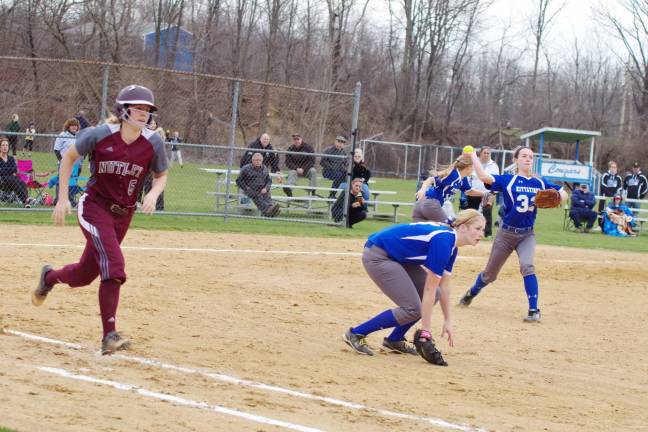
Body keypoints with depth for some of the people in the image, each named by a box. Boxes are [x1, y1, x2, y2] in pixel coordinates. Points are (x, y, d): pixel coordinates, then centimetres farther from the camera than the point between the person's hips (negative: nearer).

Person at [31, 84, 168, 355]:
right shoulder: (99, 135, -16)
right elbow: (69, 157, -1)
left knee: (84, 275, 11)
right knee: (114, 266, -23)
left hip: (123, 215, 4)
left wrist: (153, 194, -15)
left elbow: (161, 175, 7)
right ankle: (109, 336, -16)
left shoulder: (153, 143, -10)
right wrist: (62, 199, -4)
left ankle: (49, 277, 44)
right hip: (95, 208, -4)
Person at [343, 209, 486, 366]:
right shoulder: (443, 241, -25)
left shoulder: (451, 246, 3)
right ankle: (356, 334, -3)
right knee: (412, 309, -13)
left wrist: (447, 321, 14)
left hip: (396, 257, 10)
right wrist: (425, 332, -21)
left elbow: (444, 285, 13)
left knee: (434, 295, 4)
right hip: (376, 256, -10)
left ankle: (394, 340, 15)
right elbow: (429, 289, -24)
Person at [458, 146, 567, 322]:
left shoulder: (540, 183, 0)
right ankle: (471, 294, 44)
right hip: (506, 233, -1)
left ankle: (534, 310, -22)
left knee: (527, 267, -26)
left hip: (527, 235, 1)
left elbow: (563, 194, 6)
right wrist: (473, 155, -20)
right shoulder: (507, 180, -8)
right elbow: (484, 177, -21)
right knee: (490, 273, 14)